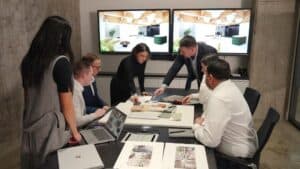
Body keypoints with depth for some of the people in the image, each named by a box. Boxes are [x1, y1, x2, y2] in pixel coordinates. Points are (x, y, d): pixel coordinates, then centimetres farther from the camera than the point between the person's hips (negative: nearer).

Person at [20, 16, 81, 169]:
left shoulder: (28, 60, 3)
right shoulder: (60, 62, -17)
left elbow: (28, 98, 12)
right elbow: (67, 104, -14)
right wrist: (75, 131, -1)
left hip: (29, 130, 7)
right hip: (50, 131, -6)